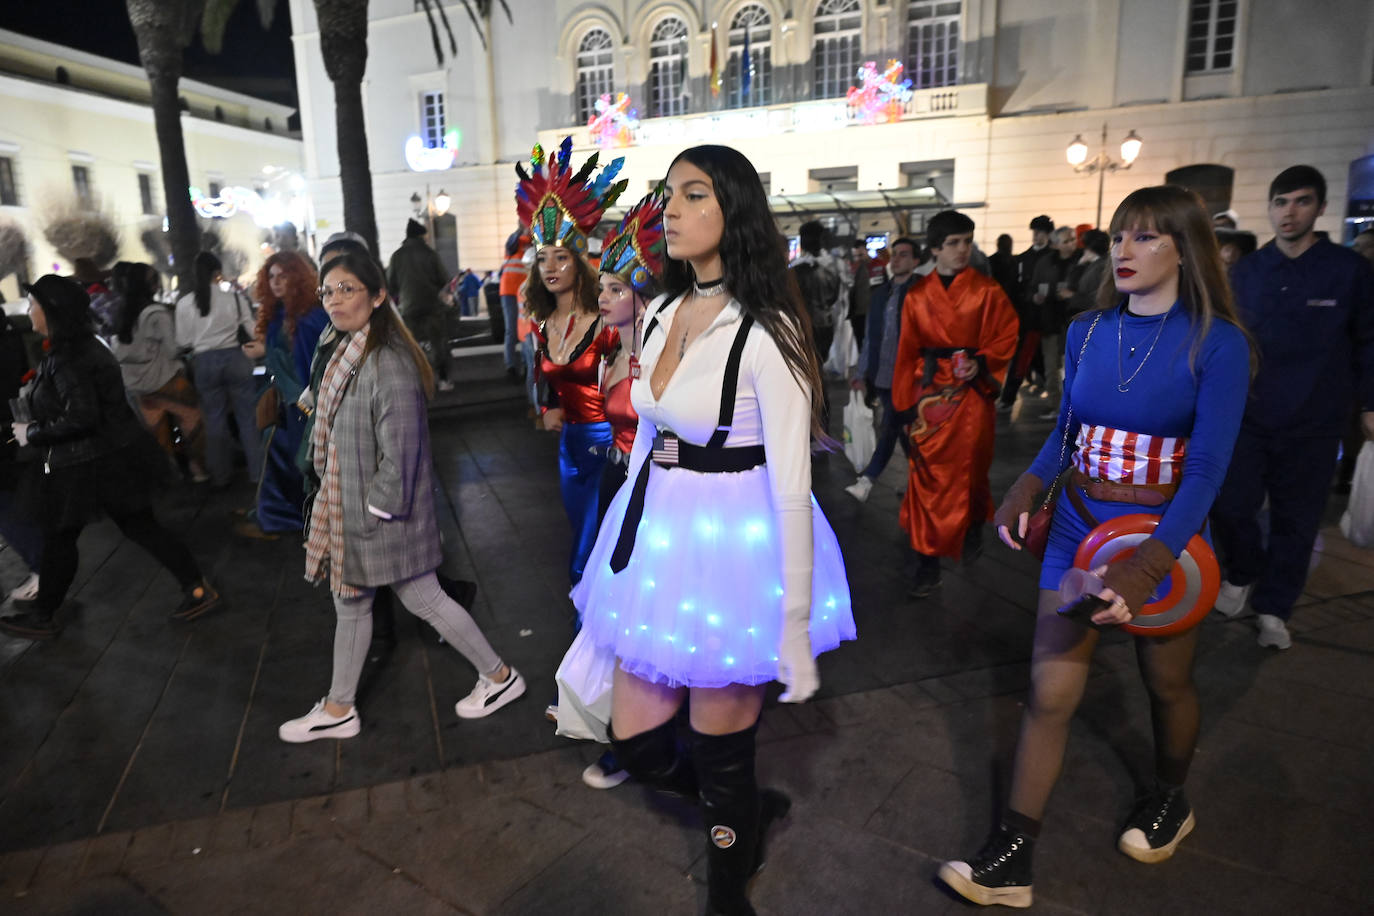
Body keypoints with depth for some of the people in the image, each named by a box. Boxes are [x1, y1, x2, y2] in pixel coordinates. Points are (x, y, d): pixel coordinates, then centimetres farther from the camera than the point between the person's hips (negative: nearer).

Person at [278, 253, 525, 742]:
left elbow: (399, 450, -24)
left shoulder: (387, 364, -24)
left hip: (382, 506, -9)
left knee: (422, 598, 4)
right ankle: (338, 709, 35)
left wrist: (376, 510, -19)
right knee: (349, 603, 19)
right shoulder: (335, 349, 6)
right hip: (343, 503, 9)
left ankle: (499, 676, 23)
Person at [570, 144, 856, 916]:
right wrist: (629, 532, 17)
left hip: (736, 549, -7)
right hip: (659, 539, 7)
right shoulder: (663, 316, 6)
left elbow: (792, 485, -18)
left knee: (721, 758, 11)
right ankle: (749, 809, 45)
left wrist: (796, 626, -16)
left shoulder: (765, 331, -17)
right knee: (636, 744, 15)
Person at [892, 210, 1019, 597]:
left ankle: (974, 528, 42)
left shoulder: (987, 290, -2)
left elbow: (1005, 337, -1)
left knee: (969, 469, 9)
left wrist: (982, 362, -21)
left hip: (972, 390, -1)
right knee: (926, 475, -1)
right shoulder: (917, 295, 4)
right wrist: (905, 403, 5)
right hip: (930, 391, 1)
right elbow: (907, 351, 6)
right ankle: (928, 564, 6)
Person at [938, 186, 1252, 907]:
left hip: (1165, 536, -3)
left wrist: (1148, 567, -31)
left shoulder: (1215, 344, -13)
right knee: (1049, 692, 3)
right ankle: (1011, 862, 13)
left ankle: (1170, 799, 52)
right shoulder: (1086, 332, -1)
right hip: (1078, 526, 3)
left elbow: (1207, 468, -20)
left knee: (1166, 683, 21)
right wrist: (1028, 485, -10)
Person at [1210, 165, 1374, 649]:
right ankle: (1244, 575, 30)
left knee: (1295, 520, 8)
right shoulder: (1246, 272, 1)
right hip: (1246, 416, 1)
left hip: (1313, 423, -1)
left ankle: (1273, 607, 24)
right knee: (1229, 505, 2)